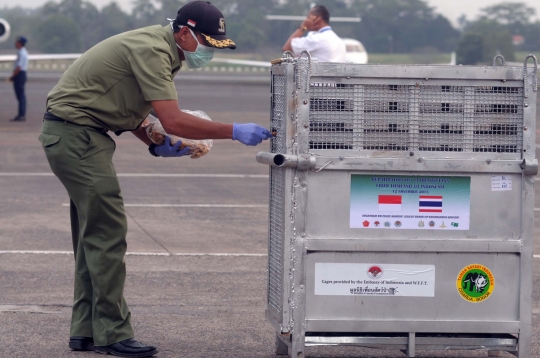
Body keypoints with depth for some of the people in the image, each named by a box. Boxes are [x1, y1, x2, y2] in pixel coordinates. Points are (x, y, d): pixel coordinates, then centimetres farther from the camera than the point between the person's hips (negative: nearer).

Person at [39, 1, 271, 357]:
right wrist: (235, 132, -26)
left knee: (93, 234, 13)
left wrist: (157, 144, 4)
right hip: (74, 133, -11)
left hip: (76, 135, 11)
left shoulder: (160, 50, 12)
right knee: (107, 232, -11)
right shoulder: (150, 50, -21)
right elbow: (173, 120, -28)